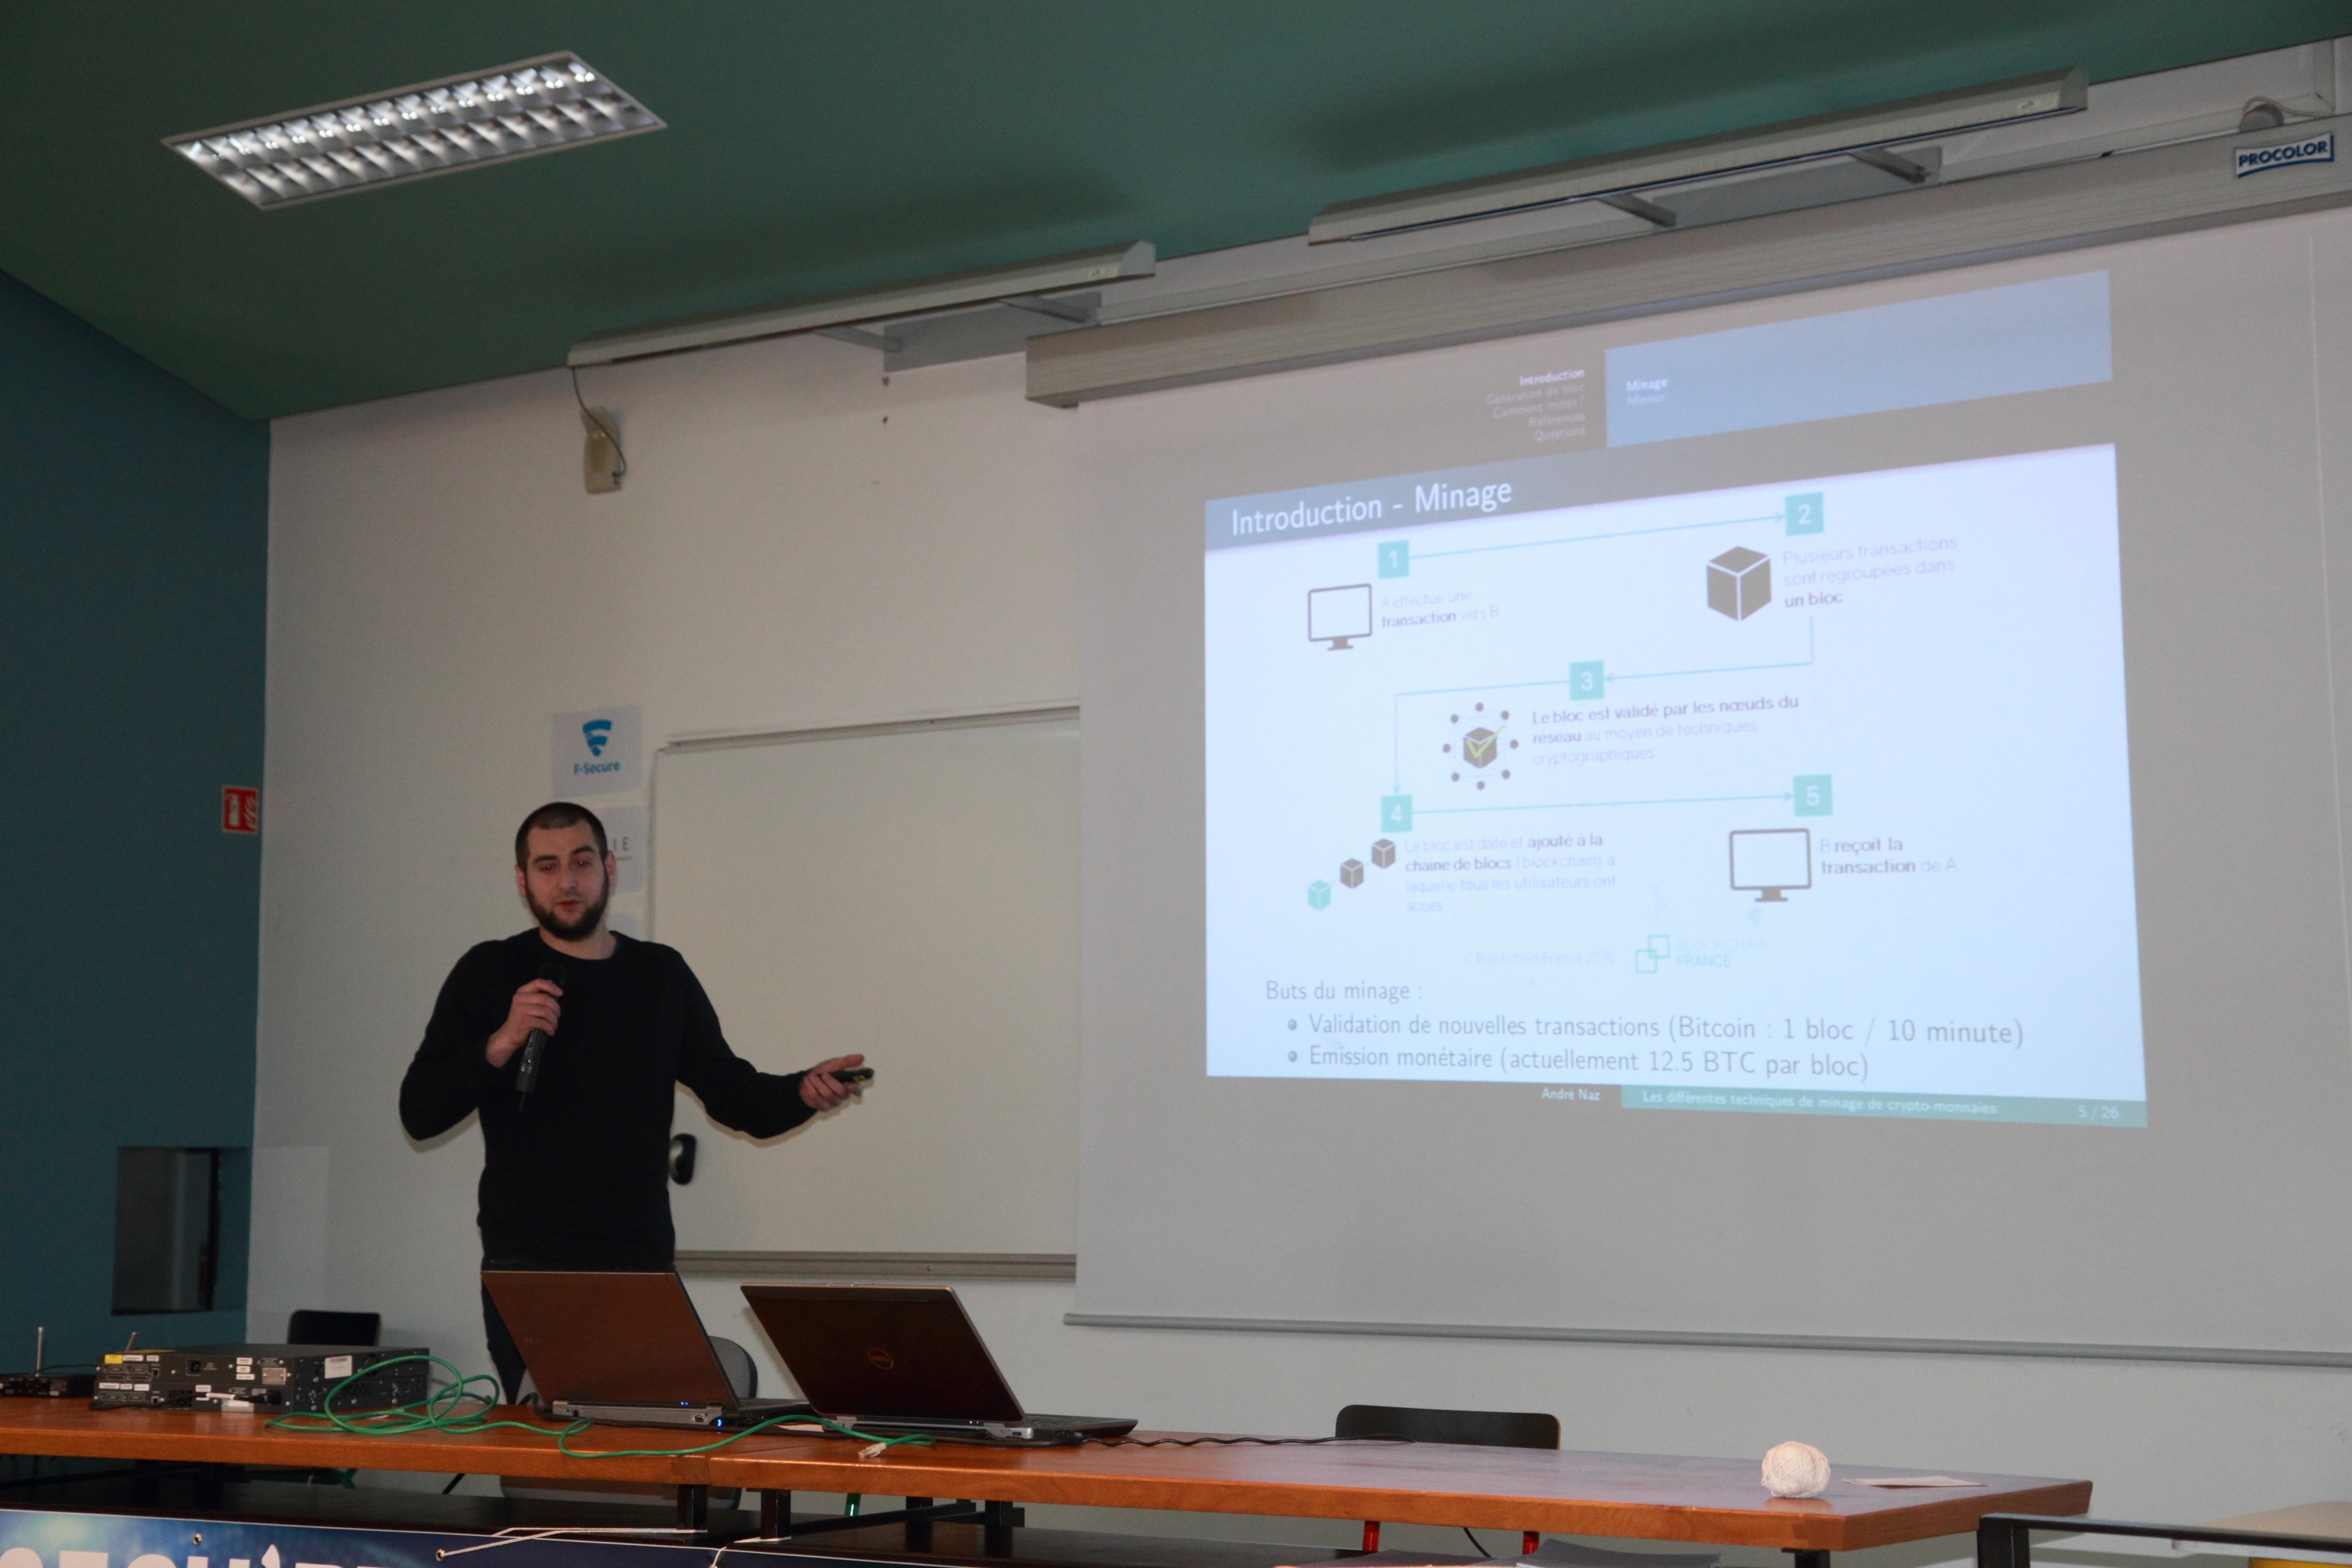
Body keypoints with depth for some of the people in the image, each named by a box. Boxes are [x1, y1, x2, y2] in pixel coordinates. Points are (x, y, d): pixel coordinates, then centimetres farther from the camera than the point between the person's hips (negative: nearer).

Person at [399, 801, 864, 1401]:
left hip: (643, 1263, 2)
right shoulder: (490, 974, 4)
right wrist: (498, 1046, -16)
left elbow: (734, 1094, 12)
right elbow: (419, 1114, 0)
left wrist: (802, 1090, -8)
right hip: (528, 1268, -2)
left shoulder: (662, 975, 12)